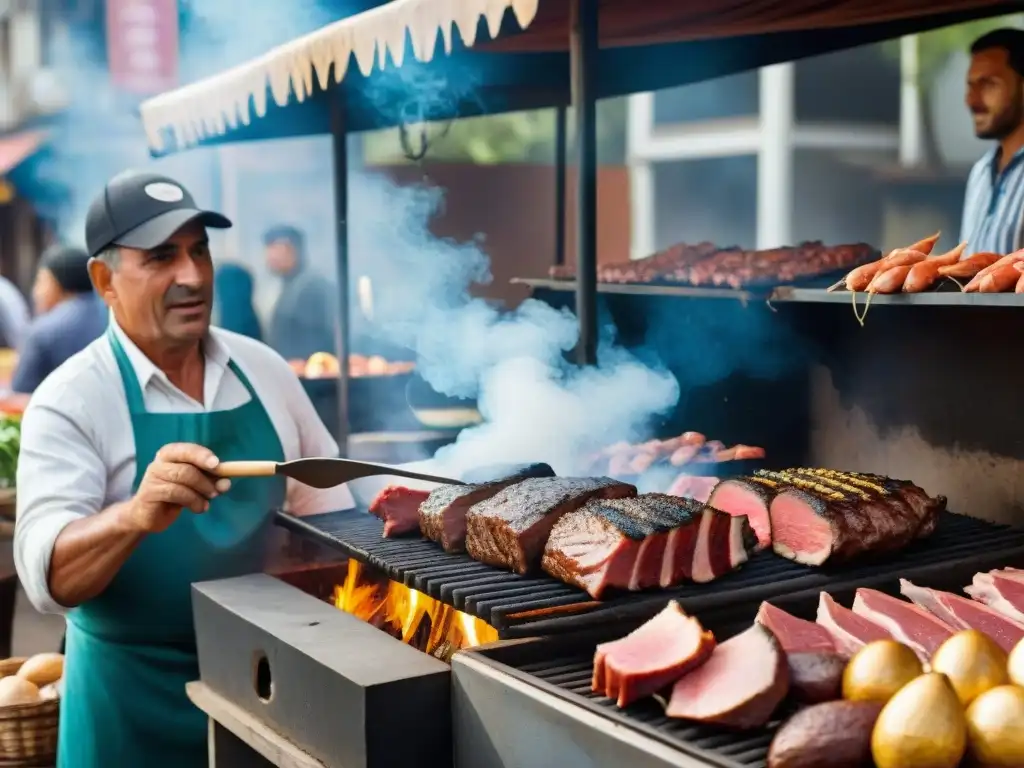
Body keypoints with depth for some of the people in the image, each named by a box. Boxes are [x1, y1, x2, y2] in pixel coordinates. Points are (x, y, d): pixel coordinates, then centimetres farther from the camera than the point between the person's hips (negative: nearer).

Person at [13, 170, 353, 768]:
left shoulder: (264, 369, 0)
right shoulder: (70, 399, -13)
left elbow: (324, 499, 11)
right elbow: (46, 575, -23)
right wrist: (136, 516, -41)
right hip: (137, 700, -3)